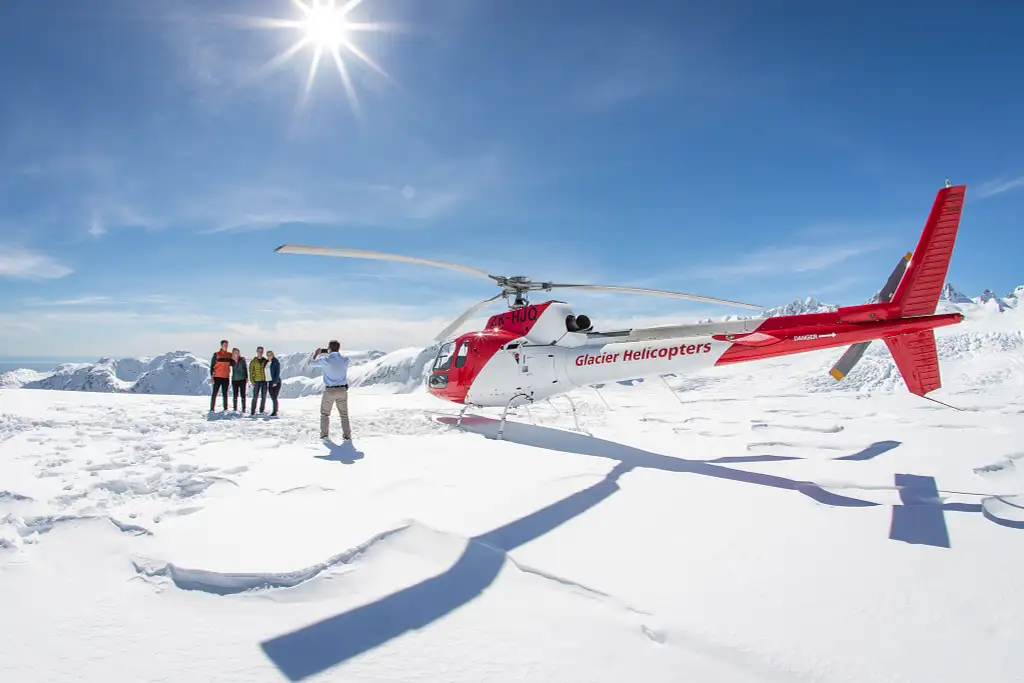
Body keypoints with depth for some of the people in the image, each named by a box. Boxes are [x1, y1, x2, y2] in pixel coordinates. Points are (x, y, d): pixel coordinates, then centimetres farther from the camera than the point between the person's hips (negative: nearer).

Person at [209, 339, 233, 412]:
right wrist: (212, 375, -9)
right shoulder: (216, 354, -2)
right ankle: (212, 409, 1)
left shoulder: (229, 355, 9)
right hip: (217, 376, -3)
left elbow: (231, 364, 14)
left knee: (225, 393, 7)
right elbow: (212, 365, -2)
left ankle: (225, 409, 10)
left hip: (226, 377, 3)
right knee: (215, 393, -1)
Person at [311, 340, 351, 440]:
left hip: (329, 390, -2)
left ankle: (324, 434, 20)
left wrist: (316, 353, 25)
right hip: (342, 390, 2)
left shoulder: (325, 360, -11)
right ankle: (347, 435, 8)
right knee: (344, 414, 11)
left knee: (325, 413, 17)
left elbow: (311, 363, 8)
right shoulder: (345, 359, -4)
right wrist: (329, 353, 26)